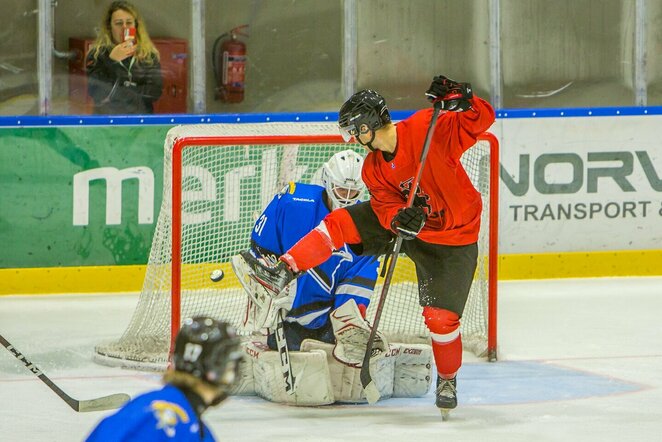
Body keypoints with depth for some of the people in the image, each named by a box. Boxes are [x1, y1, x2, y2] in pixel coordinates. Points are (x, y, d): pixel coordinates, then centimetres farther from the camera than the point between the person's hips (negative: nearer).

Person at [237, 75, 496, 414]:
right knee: (341, 223, -6)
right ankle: (283, 274, -3)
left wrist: (456, 98, -47)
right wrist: (400, 218, -32)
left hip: (451, 238, -6)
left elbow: (482, 119, -29)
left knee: (441, 317, -9)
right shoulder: (374, 168, -4)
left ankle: (447, 380, 17)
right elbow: (386, 205, -10)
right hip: (408, 222, 6)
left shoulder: (428, 129, -26)